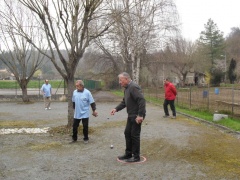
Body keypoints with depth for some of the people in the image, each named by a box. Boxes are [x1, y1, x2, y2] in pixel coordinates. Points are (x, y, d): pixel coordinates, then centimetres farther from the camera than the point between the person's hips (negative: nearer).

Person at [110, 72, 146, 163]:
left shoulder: (134, 87, -19)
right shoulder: (127, 88, 13)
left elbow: (142, 100, -26)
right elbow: (124, 102, 20)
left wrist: (140, 115, -28)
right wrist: (116, 109, 7)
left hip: (137, 116, -10)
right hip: (131, 115, 10)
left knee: (134, 135, -1)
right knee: (127, 133, 14)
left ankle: (136, 157, 12)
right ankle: (128, 154, 27)